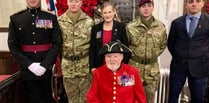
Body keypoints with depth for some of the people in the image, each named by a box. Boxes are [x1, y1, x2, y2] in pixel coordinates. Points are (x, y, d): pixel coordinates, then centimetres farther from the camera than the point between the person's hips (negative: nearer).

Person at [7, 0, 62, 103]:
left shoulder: (51, 17, -2)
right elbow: (13, 45, -2)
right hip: (28, 69, 1)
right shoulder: (15, 18, 1)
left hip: (48, 69, 0)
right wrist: (29, 65, -13)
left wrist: (45, 65, -14)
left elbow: (57, 43, -6)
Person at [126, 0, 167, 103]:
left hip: (152, 69, 2)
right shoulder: (130, 27, -8)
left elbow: (163, 45, 14)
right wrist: (133, 54, 1)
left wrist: (153, 55, 6)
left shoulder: (161, 27, -1)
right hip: (134, 67, -2)